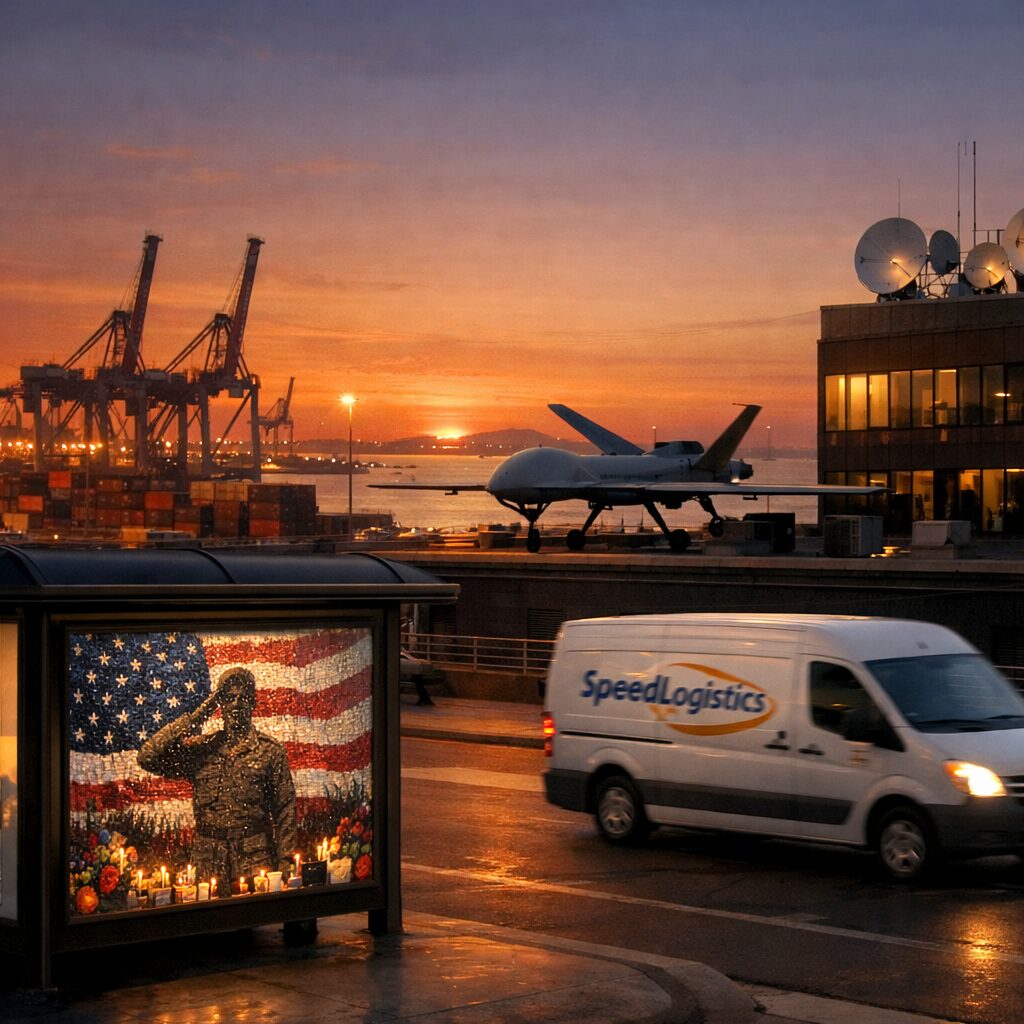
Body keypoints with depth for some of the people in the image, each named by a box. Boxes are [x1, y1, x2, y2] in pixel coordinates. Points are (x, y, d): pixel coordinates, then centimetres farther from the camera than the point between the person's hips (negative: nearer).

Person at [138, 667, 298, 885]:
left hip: (255, 859, -2)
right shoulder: (200, 748, 9)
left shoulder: (269, 750, 4)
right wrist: (196, 717, -2)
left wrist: (285, 864, -4)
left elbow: (284, 811, 4)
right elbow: (148, 757, -4)